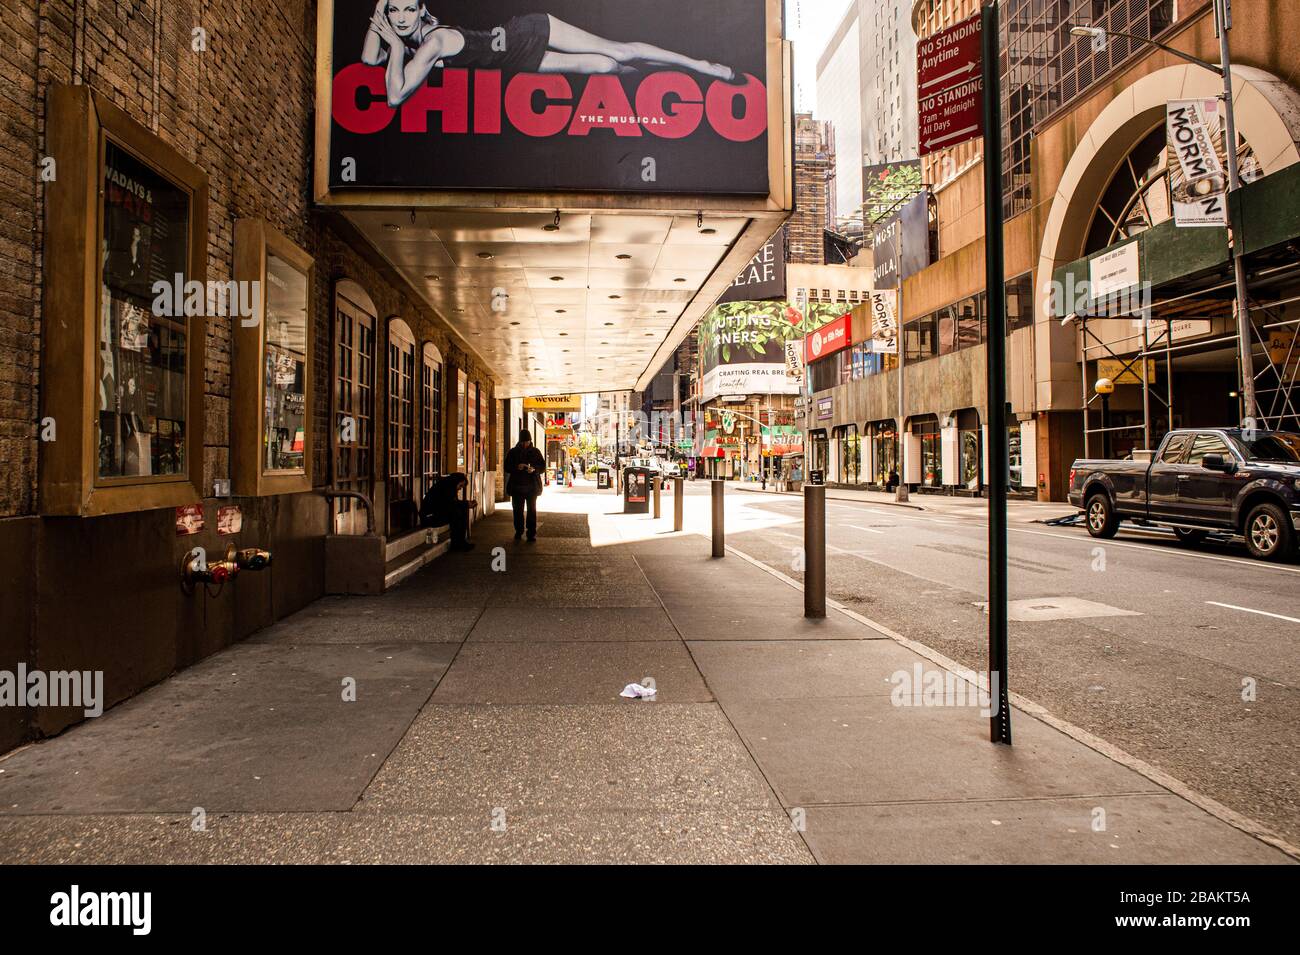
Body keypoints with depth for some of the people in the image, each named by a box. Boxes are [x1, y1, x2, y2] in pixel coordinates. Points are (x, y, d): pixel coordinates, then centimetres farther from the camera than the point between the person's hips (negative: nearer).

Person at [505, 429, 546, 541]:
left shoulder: (535, 452, 5)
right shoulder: (512, 452, 5)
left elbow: (543, 466, 5)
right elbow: (507, 467, 2)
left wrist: (534, 469, -16)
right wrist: (516, 467, -18)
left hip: (532, 486, 0)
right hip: (517, 486, 1)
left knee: (532, 510, -1)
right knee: (518, 510, 4)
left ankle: (532, 533, 3)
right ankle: (518, 532, 15)